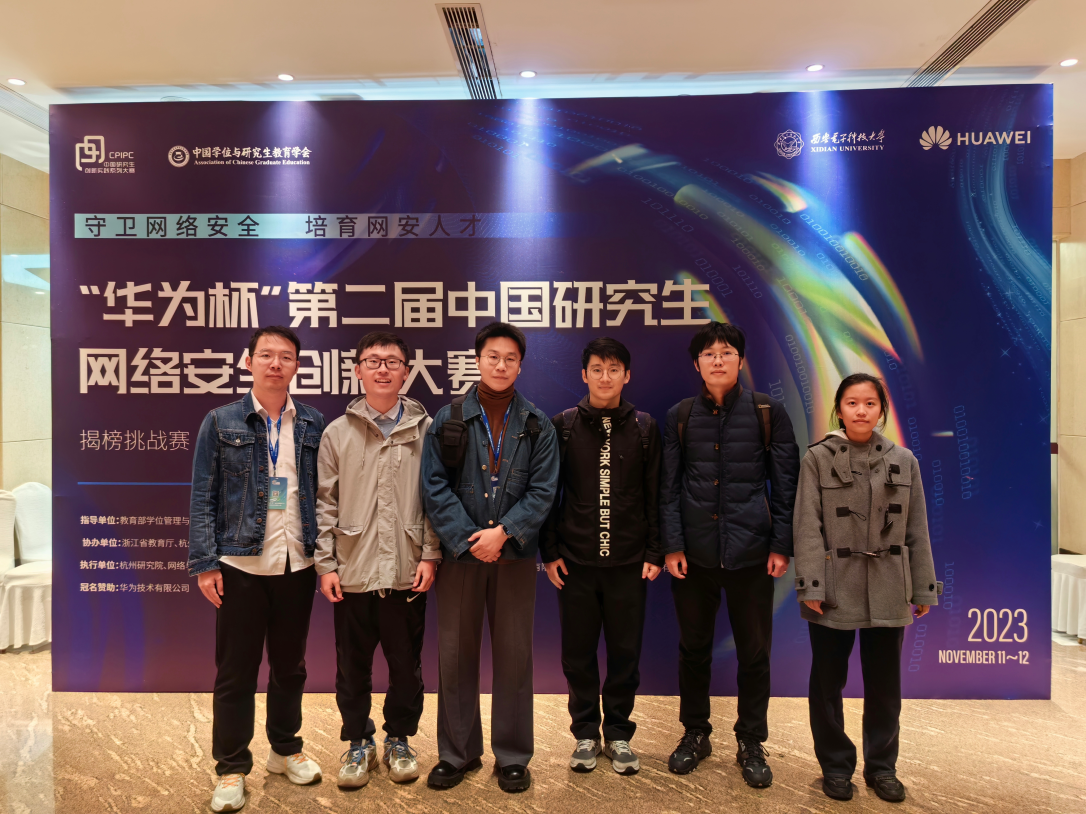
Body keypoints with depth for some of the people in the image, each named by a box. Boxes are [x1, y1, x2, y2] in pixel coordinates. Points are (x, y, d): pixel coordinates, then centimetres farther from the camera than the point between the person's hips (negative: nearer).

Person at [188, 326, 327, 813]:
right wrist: (205, 563, -7)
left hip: (298, 564, 2)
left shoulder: (313, 425, 5)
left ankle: (286, 749, 35)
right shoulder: (221, 422, 0)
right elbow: (203, 498, -1)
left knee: (290, 664, 16)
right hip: (241, 565, -2)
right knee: (236, 671, 8)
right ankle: (231, 770, 24)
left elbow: (322, 494, 5)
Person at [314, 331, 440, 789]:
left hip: (407, 571, 0)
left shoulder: (426, 430, 1)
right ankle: (358, 742, 33)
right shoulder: (337, 433, 3)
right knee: (352, 665, 12)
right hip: (352, 571, 1)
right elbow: (326, 504, 3)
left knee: (406, 663, 12)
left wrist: (430, 555, -4)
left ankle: (399, 739, 33)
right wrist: (326, 563, -1)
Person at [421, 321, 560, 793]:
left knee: (514, 655, 8)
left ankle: (513, 756, 24)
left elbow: (542, 491, -3)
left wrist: (502, 533, -15)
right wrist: (469, 539, -12)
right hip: (460, 554, 0)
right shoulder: (448, 420, 2)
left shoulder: (537, 426, 3)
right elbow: (434, 487, -4)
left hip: (514, 555, 0)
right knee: (455, 654, 9)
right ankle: (457, 754, 26)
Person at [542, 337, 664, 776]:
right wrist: (550, 551, -2)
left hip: (628, 562, 0)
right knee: (578, 653, 10)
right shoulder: (562, 426, 1)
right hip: (575, 561, 0)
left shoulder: (644, 428, 3)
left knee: (625, 652, 9)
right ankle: (585, 734, 28)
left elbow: (654, 496, 4)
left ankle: (618, 734, 28)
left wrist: (654, 553, 0)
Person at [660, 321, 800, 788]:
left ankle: (751, 743, 28)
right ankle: (695, 733, 31)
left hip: (750, 551, -1)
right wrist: (672, 546, -3)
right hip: (694, 553, 1)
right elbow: (669, 487, 4)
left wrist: (781, 545, -3)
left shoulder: (767, 413, 1)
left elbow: (785, 484, 3)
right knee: (693, 647, 12)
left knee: (754, 652, 9)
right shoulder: (680, 416, 4)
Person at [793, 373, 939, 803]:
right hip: (834, 590, -2)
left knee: (885, 683, 12)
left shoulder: (903, 460, 5)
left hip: (887, 594, 2)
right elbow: (808, 527, -7)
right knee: (828, 682, 8)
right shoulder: (817, 458, -3)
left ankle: (881, 766, 31)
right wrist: (811, 587, -12)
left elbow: (917, 530, 8)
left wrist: (923, 588, 6)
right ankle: (835, 765, 26)